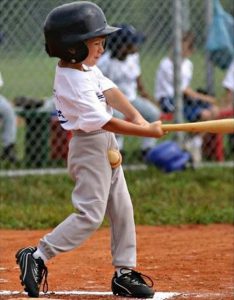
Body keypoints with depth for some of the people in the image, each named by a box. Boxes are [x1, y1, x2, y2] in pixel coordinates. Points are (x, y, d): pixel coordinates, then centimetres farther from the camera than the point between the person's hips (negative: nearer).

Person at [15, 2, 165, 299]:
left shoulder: (85, 67, 3)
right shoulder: (74, 85, -25)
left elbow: (109, 91, -1)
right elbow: (105, 122, -26)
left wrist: (135, 115, -16)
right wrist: (147, 132, -23)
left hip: (107, 150, 10)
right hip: (89, 149, -10)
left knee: (122, 210, 11)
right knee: (90, 214, -12)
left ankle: (124, 272, 17)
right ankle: (37, 256, -6)